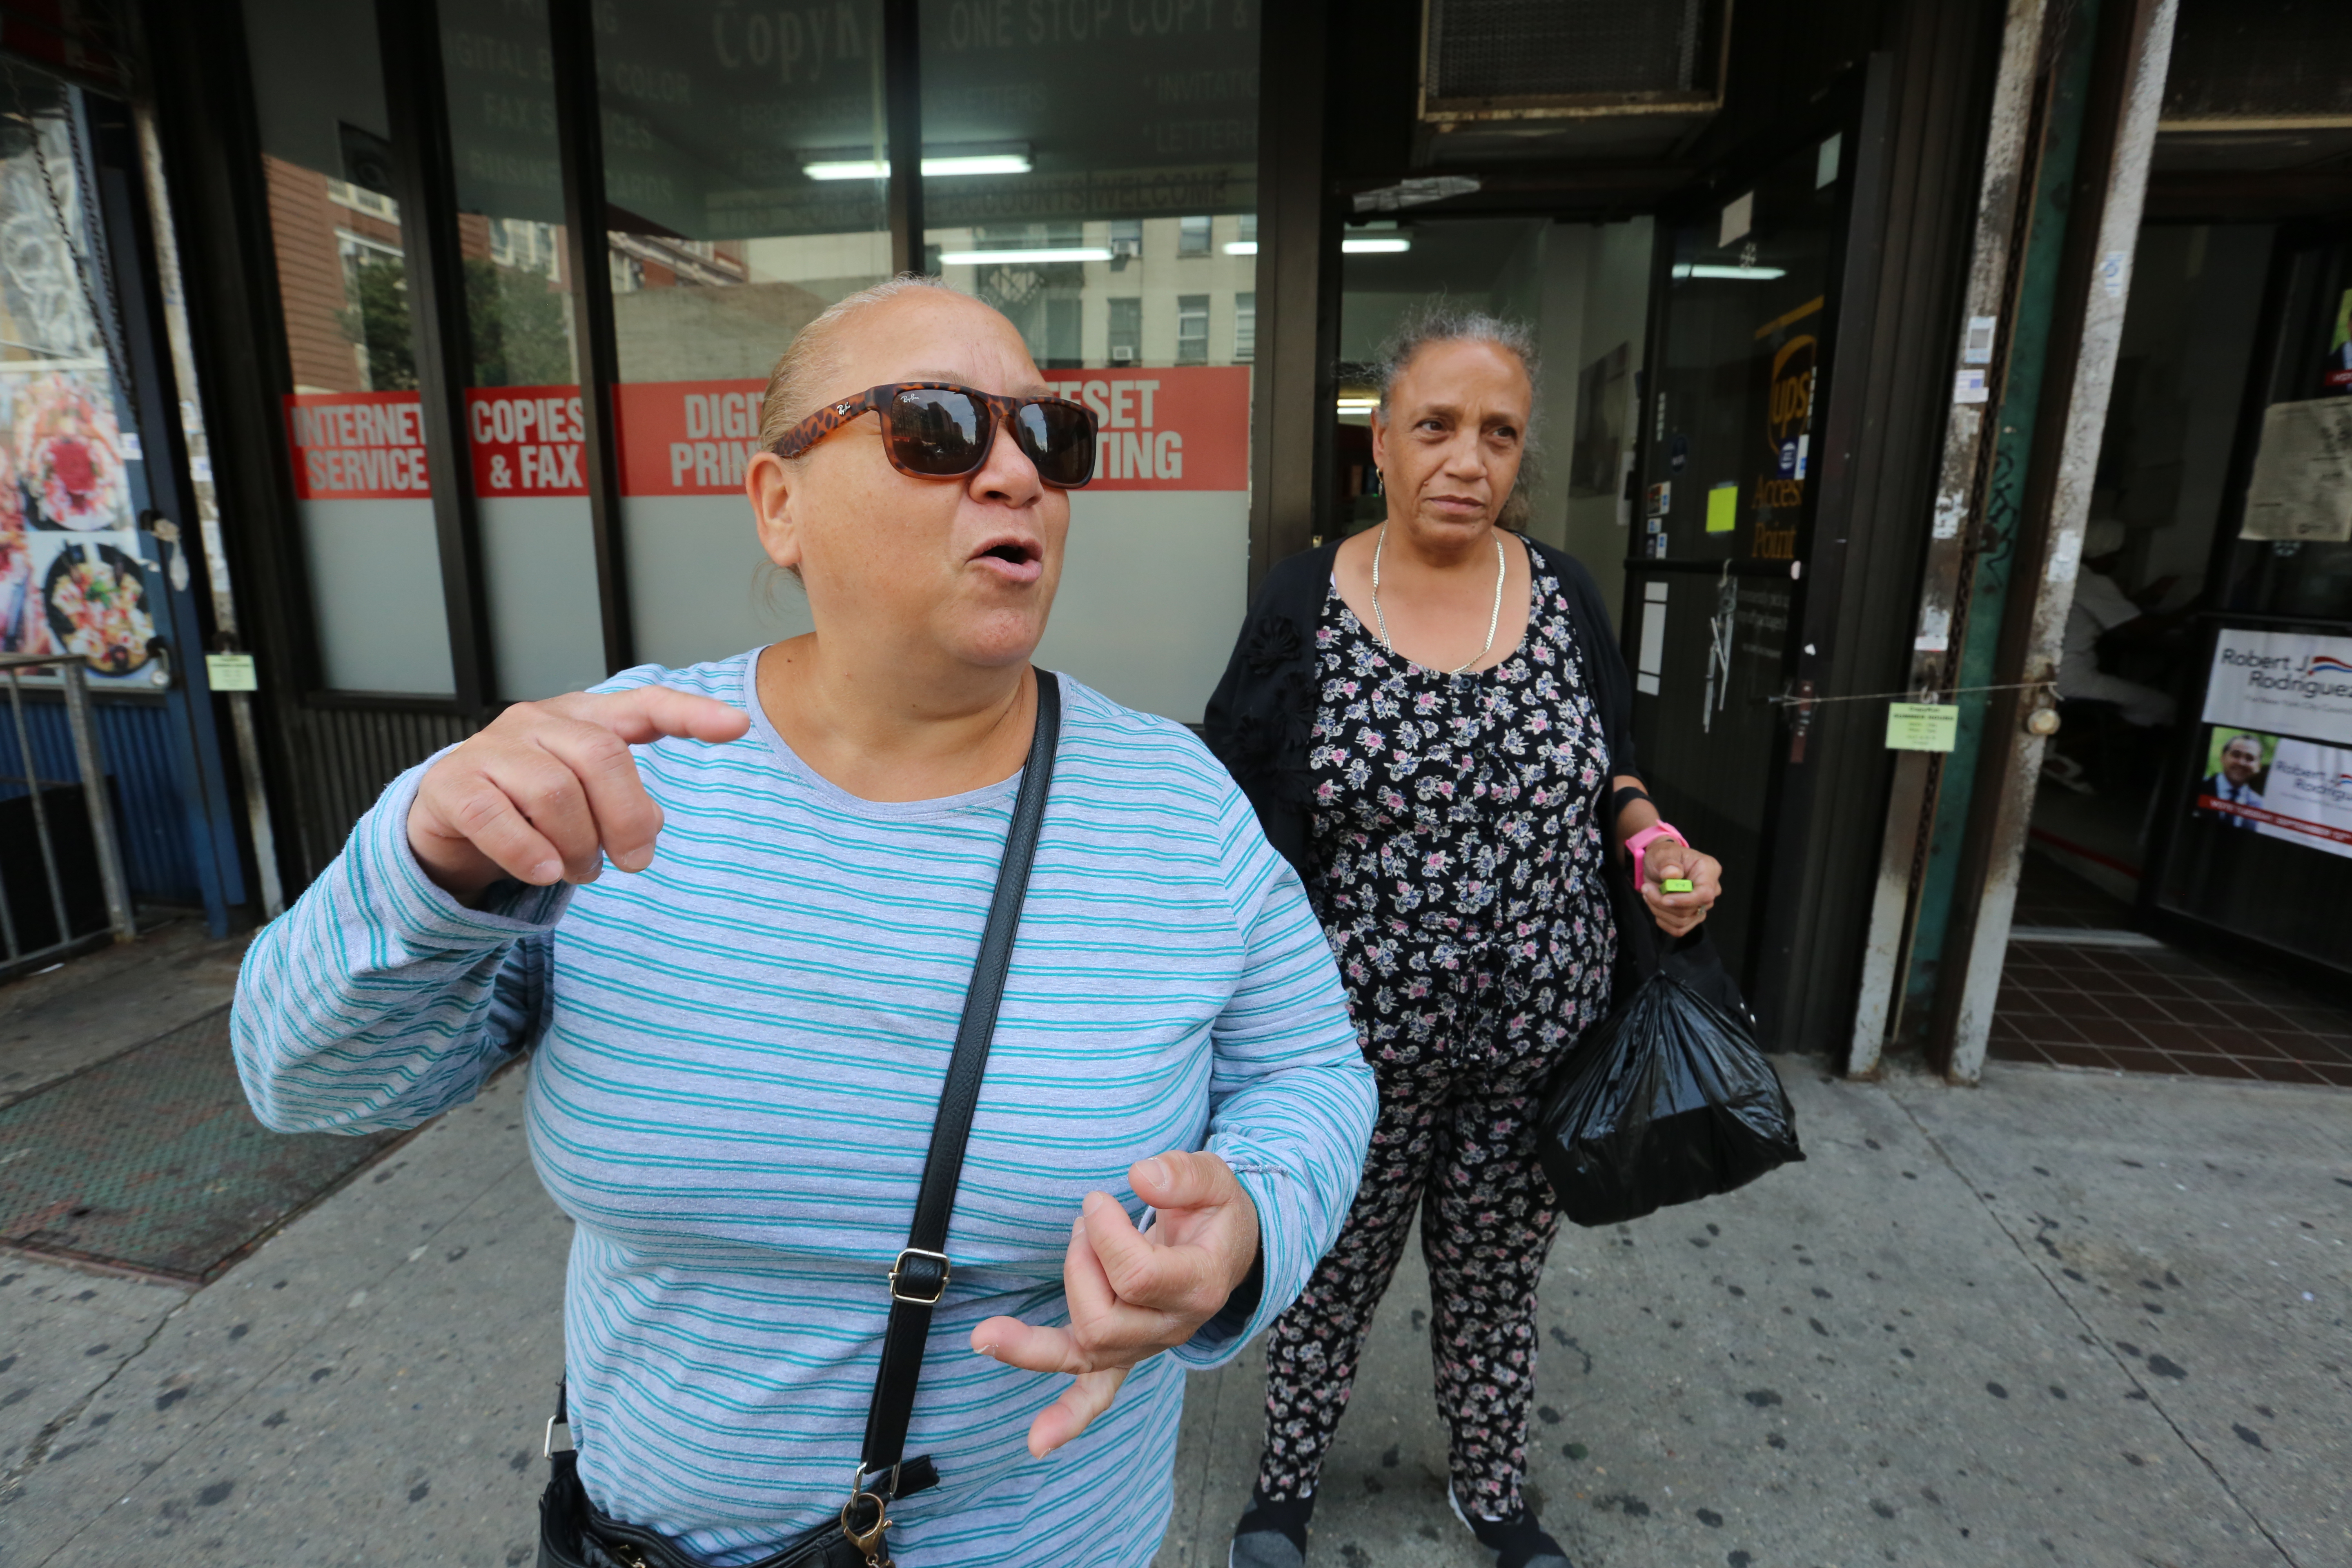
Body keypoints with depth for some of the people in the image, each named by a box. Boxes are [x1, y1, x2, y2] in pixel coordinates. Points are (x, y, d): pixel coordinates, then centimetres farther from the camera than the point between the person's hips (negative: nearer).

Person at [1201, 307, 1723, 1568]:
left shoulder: (1565, 599, -1)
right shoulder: (1303, 606, -9)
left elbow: (1611, 775, 12)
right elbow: (1242, 831, -6)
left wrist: (1656, 844, -8)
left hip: (1539, 1038, 3)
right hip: (1359, 1039, -2)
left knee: (1496, 1278, 23)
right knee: (1334, 1273, 19)